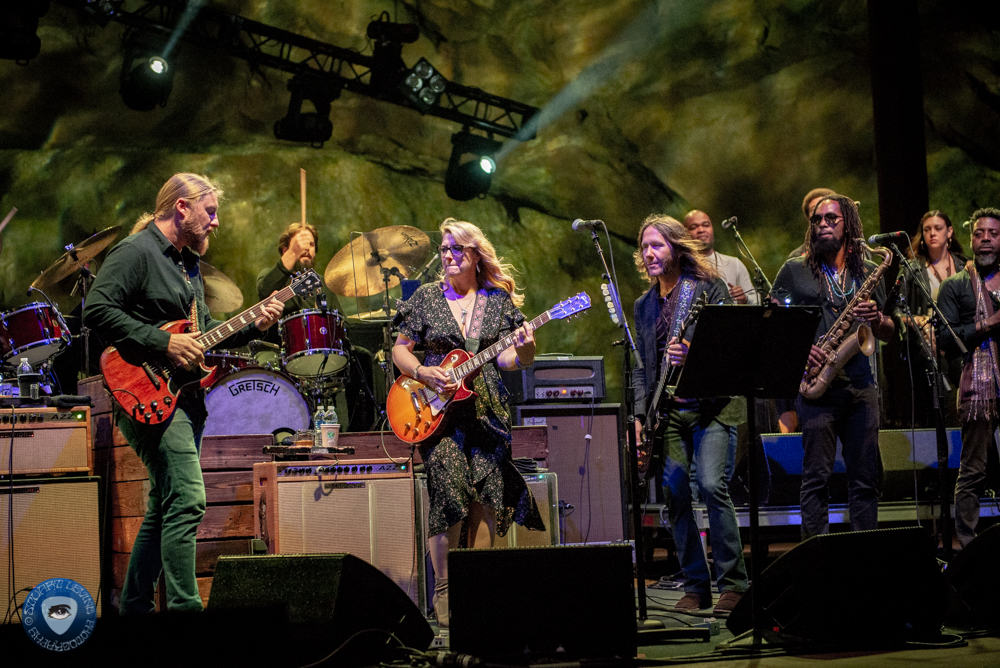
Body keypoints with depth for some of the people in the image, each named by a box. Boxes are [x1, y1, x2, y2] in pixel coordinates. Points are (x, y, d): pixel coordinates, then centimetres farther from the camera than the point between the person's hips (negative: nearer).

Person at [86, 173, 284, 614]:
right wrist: (164, 343, -21)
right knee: (187, 499, -18)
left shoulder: (188, 262, 20)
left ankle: (134, 606, 23)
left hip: (185, 395, 10)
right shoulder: (136, 251, -9)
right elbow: (97, 310, -20)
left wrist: (252, 327, 9)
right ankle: (184, 607, -17)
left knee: (166, 507, 13)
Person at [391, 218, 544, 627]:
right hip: (437, 410, -1)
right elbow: (400, 350, 9)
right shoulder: (426, 297, 8)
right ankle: (443, 591, -5)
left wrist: (522, 350, -19)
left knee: (487, 496, -6)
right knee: (450, 493, -15)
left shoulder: (499, 298, 10)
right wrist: (422, 372, -10)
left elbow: (506, 359, 4)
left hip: (487, 409, 2)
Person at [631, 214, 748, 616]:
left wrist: (693, 355, -24)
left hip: (711, 404, -5)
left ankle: (733, 582, -9)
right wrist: (640, 415, 8)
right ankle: (696, 587, 7)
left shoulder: (708, 287, -1)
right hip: (668, 411, 5)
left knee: (711, 484, -18)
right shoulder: (644, 305, 17)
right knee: (675, 492, -3)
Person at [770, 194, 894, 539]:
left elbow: (887, 334, 18)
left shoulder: (869, 272, 15)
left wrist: (876, 319, -5)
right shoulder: (794, 271, 7)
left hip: (861, 384, 3)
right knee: (816, 477, -5)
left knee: (866, 478, 3)